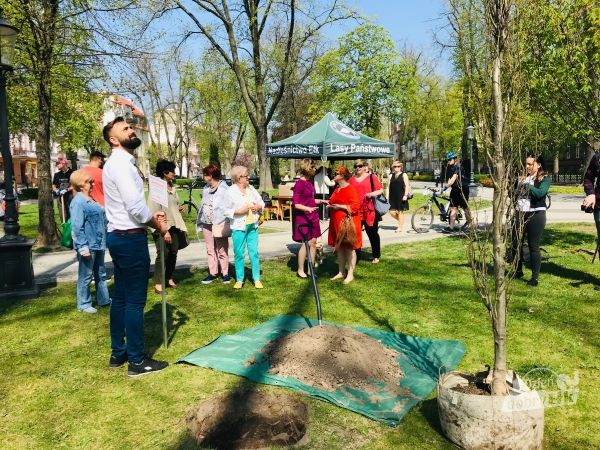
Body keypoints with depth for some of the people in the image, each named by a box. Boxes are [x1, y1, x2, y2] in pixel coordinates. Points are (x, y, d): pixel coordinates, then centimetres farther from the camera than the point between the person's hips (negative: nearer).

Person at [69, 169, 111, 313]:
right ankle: (84, 304, 16)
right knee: (86, 277, 4)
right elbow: (77, 228, -20)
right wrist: (83, 247, -23)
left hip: (98, 245, 9)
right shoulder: (78, 203, -16)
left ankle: (103, 299, 30)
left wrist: (103, 242, 22)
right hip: (88, 246, -9)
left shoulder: (91, 200, 11)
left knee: (101, 274, 18)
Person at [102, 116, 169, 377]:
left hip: (119, 236, 10)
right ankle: (137, 361, 5)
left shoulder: (120, 163, 16)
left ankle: (118, 353, 26)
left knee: (120, 297, 16)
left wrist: (151, 216, 5)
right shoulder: (120, 163, -15)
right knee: (135, 300, -3)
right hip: (130, 238, -10)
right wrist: (159, 225, -9)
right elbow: (135, 206, -23)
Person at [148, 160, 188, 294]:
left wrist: (179, 208, 5)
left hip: (174, 226, 7)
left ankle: (169, 278, 25)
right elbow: (155, 212, -17)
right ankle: (158, 283, 2)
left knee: (173, 253, 10)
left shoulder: (173, 188, 12)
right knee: (163, 254, -8)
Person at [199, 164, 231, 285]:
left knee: (222, 250, 1)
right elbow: (202, 206, 17)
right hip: (207, 224, 7)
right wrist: (200, 221, 13)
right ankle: (213, 273, 19)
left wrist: (225, 224, -18)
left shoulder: (224, 189, -11)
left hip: (220, 224, -7)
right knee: (210, 250, 11)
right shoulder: (206, 189, 11)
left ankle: (225, 273, 13)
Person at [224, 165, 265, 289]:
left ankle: (256, 279, 14)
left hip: (253, 225, 4)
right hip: (239, 227, -4)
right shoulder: (231, 192, -7)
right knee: (239, 253, 3)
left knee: (254, 252, 5)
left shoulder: (251, 189, 8)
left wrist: (258, 207, -5)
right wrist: (239, 211, -19)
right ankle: (239, 279, 15)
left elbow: (261, 202, 16)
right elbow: (227, 211, -8)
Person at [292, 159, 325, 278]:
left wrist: (320, 201, 10)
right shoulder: (299, 184, -15)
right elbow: (295, 204, -17)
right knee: (306, 243, -3)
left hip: (313, 216, 7)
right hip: (303, 217, -7)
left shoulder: (311, 181, 9)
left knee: (313, 242, 8)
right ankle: (300, 270, 12)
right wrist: (308, 209, -28)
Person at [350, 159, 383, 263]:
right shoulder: (352, 179, 14)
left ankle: (376, 256, 20)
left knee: (372, 233, 7)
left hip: (369, 211, -3)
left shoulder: (372, 177, 2)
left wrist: (372, 194, -18)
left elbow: (380, 190, -1)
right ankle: (356, 256, 14)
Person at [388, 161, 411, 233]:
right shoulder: (391, 176, 13)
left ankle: (400, 227, 11)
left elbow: (407, 186, -6)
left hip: (401, 197, -5)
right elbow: (388, 186, 14)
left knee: (400, 212, 1)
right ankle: (401, 221, 25)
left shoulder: (404, 175, 0)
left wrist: (405, 195, -15)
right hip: (393, 197, 5)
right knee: (392, 212, 0)